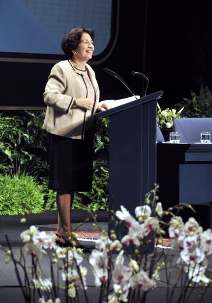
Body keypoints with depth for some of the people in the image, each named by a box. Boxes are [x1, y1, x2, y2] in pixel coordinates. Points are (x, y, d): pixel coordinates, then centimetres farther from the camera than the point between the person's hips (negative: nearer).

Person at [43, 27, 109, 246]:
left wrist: (97, 106, 10)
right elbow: (49, 95, -16)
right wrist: (76, 102, -21)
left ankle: (62, 230, 18)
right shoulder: (61, 69, -8)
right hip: (65, 134, -9)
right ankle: (66, 232, -3)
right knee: (65, 185, -6)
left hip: (83, 134, 9)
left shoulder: (89, 71, 19)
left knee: (73, 184, 11)